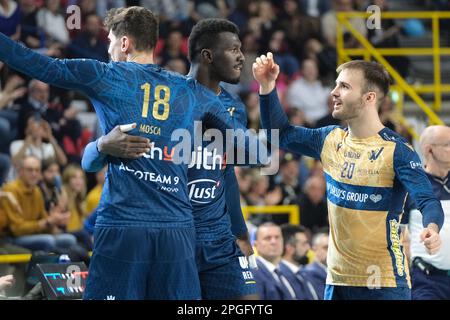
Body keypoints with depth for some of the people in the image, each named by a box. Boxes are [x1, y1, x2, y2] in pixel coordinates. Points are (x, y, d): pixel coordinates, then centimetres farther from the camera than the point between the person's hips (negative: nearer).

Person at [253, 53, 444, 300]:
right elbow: (281, 134, 19)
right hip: (338, 280, 6)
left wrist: (431, 229, -44)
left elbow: (428, 201, -21)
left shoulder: (396, 150, -12)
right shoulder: (330, 141, 7)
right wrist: (267, 86, 7)